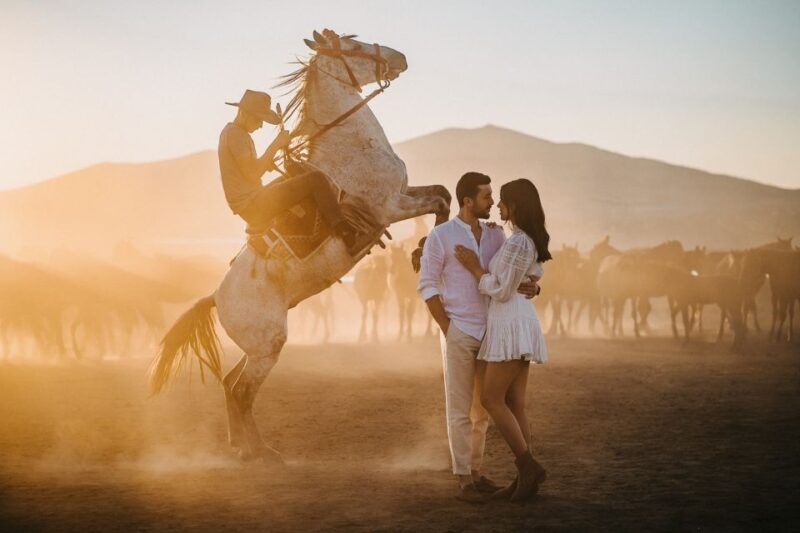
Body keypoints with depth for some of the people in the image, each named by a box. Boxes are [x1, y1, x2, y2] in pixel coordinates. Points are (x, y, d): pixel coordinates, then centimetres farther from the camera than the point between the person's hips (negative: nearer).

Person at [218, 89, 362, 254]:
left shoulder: (228, 132, 18)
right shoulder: (235, 134, -14)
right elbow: (252, 174, -22)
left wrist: (265, 163, 8)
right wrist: (275, 145, -19)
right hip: (254, 204, -11)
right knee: (316, 179, -15)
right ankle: (344, 232, -22)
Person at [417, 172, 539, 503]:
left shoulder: (495, 235, 7)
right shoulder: (440, 236, -10)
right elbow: (427, 286, -8)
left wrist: (531, 287, -19)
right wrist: (448, 330, -12)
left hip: (488, 333, 6)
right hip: (458, 333, -6)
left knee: (481, 407, 10)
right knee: (460, 409, -3)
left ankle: (475, 472, 21)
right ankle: (464, 481, 2)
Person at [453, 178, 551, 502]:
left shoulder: (516, 243, -18)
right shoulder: (530, 239, 12)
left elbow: (501, 292, -17)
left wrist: (474, 267, -6)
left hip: (511, 324, -10)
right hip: (517, 324, 10)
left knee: (491, 400, -7)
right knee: (513, 404, 7)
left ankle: (529, 467, -8)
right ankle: (525, 478, 5)